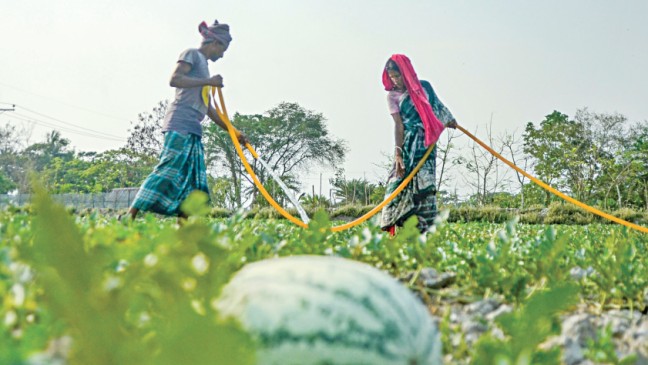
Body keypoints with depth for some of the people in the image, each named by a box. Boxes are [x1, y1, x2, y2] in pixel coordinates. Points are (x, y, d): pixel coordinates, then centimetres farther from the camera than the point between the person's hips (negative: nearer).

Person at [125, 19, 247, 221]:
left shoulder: (203, 64, 27)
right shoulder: (192, 54, 3)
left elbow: (209, 109, 28)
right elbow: (174, 79, -15)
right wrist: (208, 81, -13)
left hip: (192, 129, 10)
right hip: (180, 123, -9)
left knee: (194, 180, 3)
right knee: (169, 169, -18)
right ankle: (130, 215, -21)